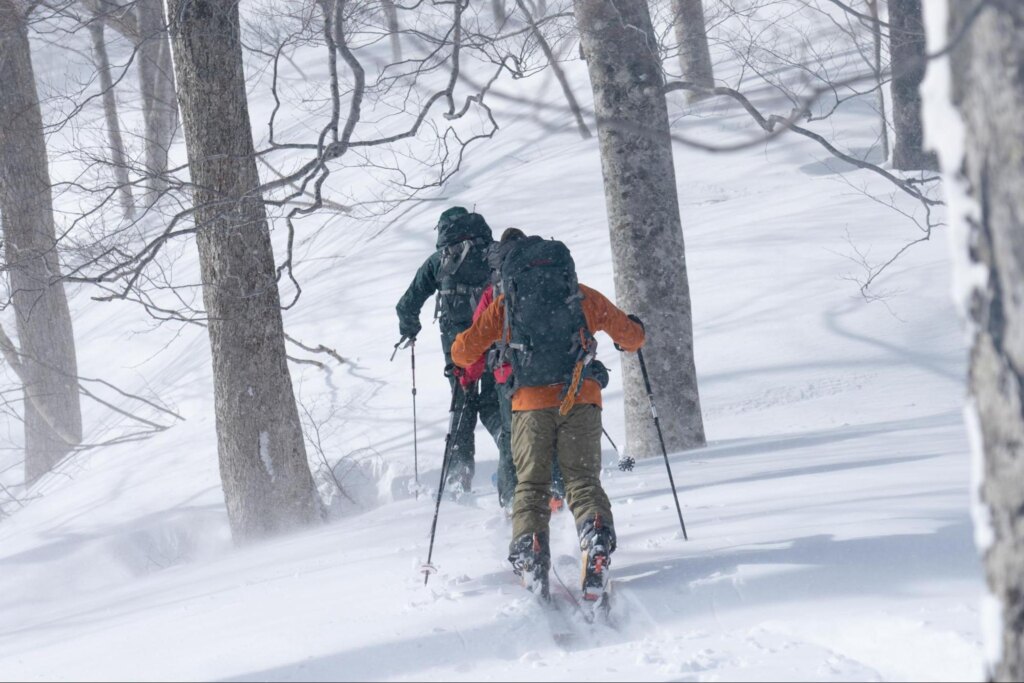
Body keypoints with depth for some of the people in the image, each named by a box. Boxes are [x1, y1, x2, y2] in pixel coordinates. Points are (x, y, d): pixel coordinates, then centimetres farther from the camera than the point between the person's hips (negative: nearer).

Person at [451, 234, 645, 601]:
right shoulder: (584, 298, 12)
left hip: (531, 405, 0)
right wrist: (633, 328, 44)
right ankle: (596, 537, -25)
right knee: (583, 481, 4)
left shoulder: (505, 305, 10)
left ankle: (529, 553, -13)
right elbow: (633, 338, 21)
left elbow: (462, 353, 11)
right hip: (580, 402, 0)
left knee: (530, 485, 10)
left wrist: (465, 349, 35)